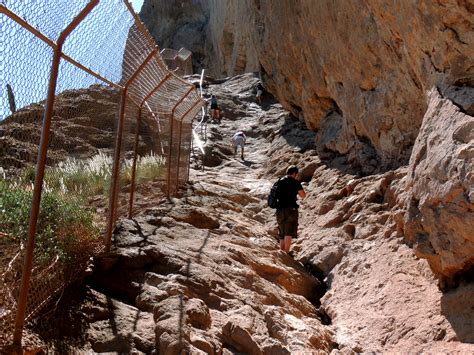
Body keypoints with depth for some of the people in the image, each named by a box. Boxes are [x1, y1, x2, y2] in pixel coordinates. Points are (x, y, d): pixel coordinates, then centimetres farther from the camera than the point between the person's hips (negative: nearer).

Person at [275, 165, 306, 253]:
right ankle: (286, 252, -20)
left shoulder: (280, 181, 14)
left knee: (282, 233, 15)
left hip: (279, 209, 6)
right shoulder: (295, 182, -3)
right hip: (290, 209, -6)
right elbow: (303, 195, 2)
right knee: (289, 233, -10)